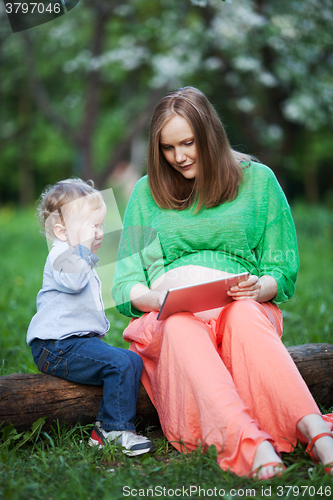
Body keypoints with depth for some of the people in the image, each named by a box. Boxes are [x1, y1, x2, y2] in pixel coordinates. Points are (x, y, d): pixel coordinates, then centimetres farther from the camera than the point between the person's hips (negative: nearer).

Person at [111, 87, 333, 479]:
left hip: (244, 308, 0)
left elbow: (283, 270, 10)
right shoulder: (148, 191, 14)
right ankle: (252, 445, -57)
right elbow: (126, 282, 10)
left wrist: (260, 288, -15)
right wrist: (154, 298, -15)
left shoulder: (257, 180, 11)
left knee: (244, 315, -37)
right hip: (167, 315, 0)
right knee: (181, 326, -37)